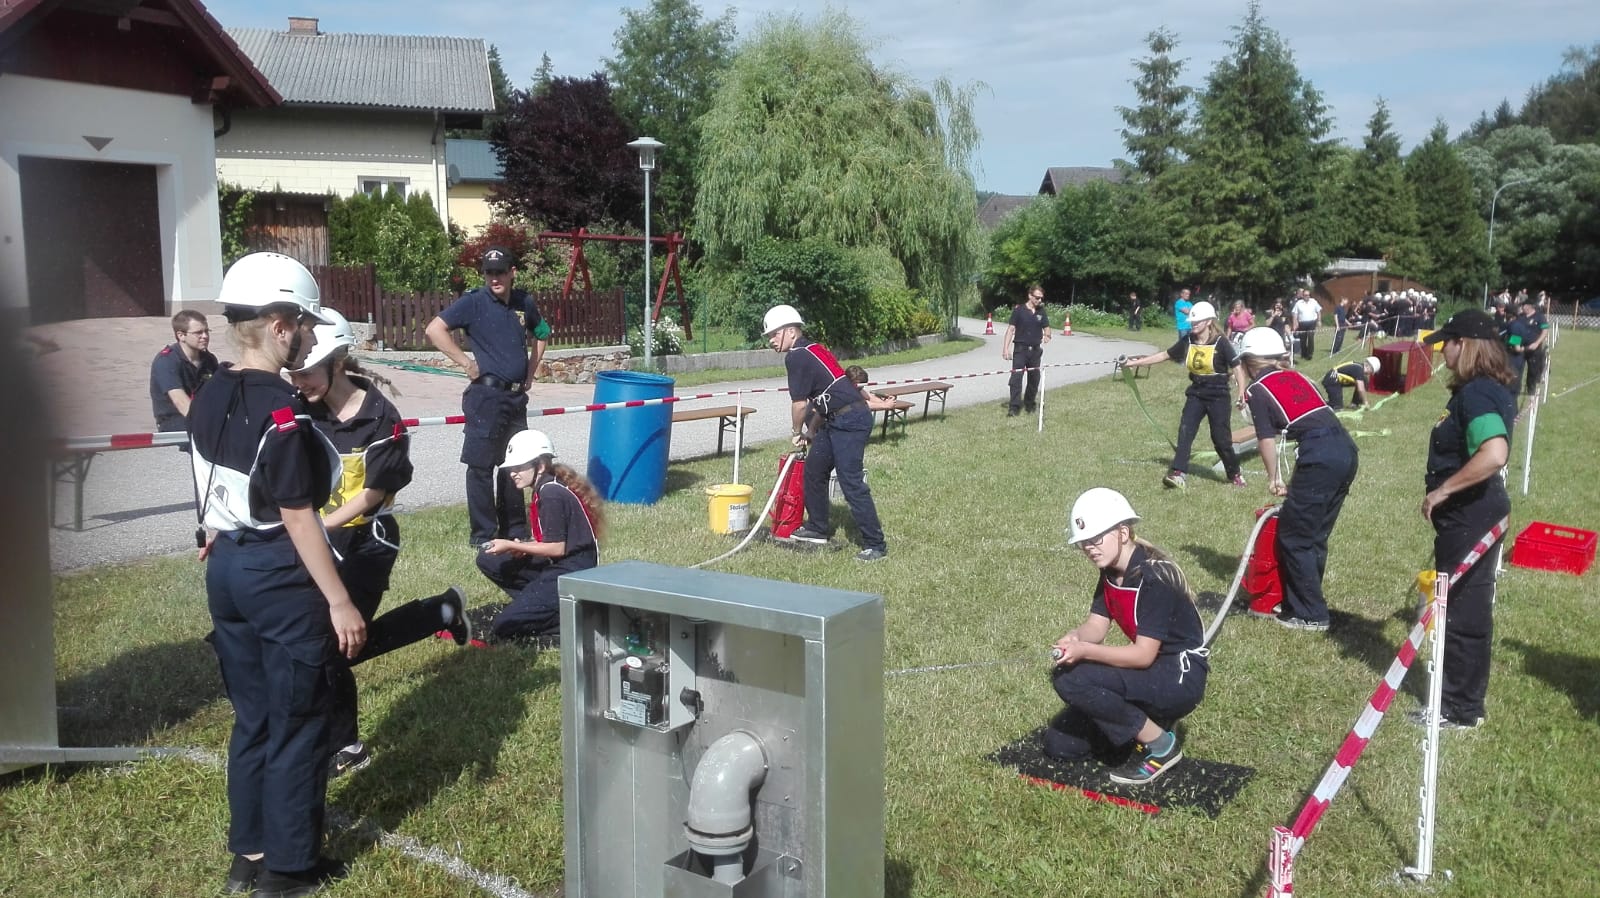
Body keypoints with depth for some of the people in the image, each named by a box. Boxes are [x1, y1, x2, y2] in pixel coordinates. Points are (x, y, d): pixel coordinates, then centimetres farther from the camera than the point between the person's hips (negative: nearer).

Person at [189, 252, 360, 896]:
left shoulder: (209, 398, 5)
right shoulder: (281, 411, -20)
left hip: (225, 568, 9)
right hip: (279, 574, -8)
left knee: (252, 716, 19)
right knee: (297, 724, 6)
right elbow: (297, 516, -20)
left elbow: (220, 492, 13)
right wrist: (339, 601, -17)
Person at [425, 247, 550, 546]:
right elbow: (434, 330, -18)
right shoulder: (474, 301, -8)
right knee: (481, 465, -2)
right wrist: (467, 363, -17)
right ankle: (483, 536, 5)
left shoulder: (524, 302, 8)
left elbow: (541, 335, 26)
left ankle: (515, 530, 26)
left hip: (517, 396, 6)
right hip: (486, 395, -6)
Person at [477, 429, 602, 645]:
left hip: (573, 573, -10)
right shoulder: (546, 489, 11)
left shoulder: (552, 494, -17)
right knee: (488, 560, 10)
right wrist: (523, 547, -2)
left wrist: (512, 545, -11)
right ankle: (537, 605, 5)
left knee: (503, 628, -12)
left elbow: (558, 547, -18)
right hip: (556, 566, 10)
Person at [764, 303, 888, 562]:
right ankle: (817, 528, 30)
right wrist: (811, 431, 22)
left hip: (849, 421, -10)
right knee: (813, 469, 18)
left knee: (851, 482, -10)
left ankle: (875, 545, -7)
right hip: (838, 421, 10)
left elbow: (799, 404, -9)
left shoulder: (796, 357, -11)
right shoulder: (813, 349, 18)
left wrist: (797, 432, 9)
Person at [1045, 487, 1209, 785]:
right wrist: (1074, 638, -22)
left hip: (1181, 678, -8)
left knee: (1071, 680, -28)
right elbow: (1095, 626, 0)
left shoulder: (1154, 576, -23)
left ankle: (1161, 745, -11)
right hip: (1149, 671, 9)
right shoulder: (1111, 572, 4)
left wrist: (1084, 651, -31)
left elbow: (1144, 655, -26)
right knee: (1059, 744, 1)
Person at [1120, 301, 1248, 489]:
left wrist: (1242, 393, -17)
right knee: (1185, 431, -9)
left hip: (1217, 396, -4)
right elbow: (1164, 355, 7)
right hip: (1196, 394, 4)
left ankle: (1235, 474, 22)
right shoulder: (1187, 341, 2)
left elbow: (1236, 368, -9)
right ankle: (1179, 474, -12)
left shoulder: (1220, 343, -12)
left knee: (1220, 437, 1)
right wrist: (1134, 362, 4)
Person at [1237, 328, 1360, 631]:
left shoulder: (1257, 390, 5)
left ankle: (1311, 614, 9)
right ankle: (1302, 602, 29)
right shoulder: (1297, 377, 24)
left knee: (1293, 537, 5)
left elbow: (1267, 438, 2)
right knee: (1316, 535, 18)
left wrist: (1273, 479, 17)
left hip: (1320, 457, -8)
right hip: (1347, 450, 8)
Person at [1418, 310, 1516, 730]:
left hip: (1470, 517, -10)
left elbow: (1493, 454, -35)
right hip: (1470, 513, 10)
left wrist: (1442, 490, -25)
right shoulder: (1489, 389, 10)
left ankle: (1460, 709, 13)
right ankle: (1464, 698, 31)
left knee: (1462, 611, 1)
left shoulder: (1476, 393, -21)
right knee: (1466, 608, 18)